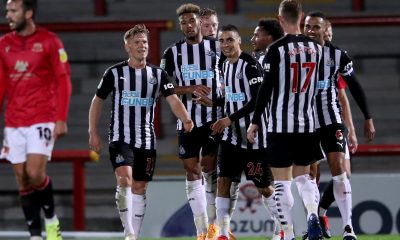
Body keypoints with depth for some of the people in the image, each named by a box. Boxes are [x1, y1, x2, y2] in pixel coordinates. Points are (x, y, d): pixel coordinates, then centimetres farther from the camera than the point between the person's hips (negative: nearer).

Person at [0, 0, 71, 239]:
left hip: (42, 120, -4)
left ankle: (51, 219, 10)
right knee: (23, 181, 2)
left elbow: (64, 81, -5)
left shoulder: (49, 41, -5)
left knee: (35, 174, -15)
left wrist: (61, 119, -12)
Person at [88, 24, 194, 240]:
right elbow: (97, 100, 7)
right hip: (120, 139, -3)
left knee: (139, 188, 8)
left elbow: (173, 100, -6)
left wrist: (185, 119, -26)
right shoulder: (115, 73, -1)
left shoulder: (158, 74, 4)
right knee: (125, 180, -21)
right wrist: (93, 132, 2)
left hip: (147, 141, 3)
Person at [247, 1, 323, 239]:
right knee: (303, 176, 17)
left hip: (280, 125, -4)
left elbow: (266, 89, -10)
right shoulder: (316, 48, 5)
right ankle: (313, 214, -10)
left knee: (282, 181, 1)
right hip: (308, 123, 4)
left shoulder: (276, 49, -10)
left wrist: (255, 122, -3)